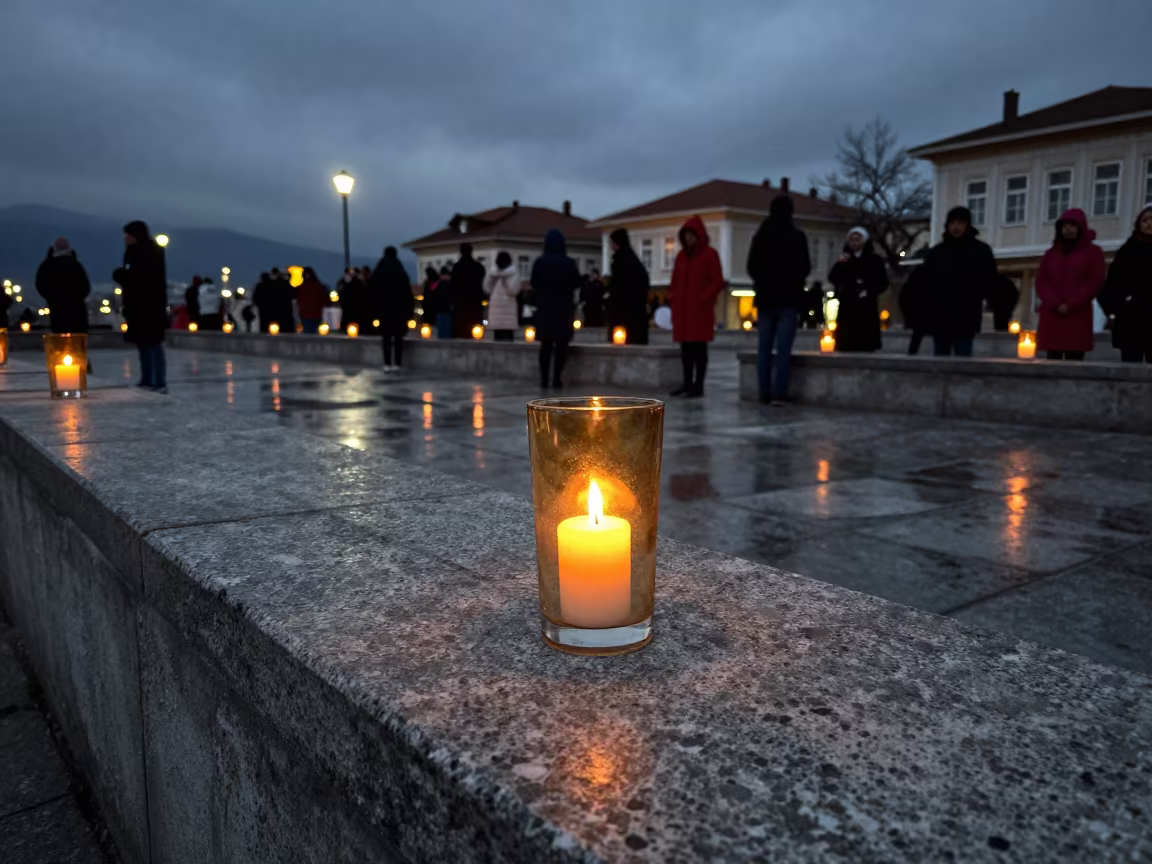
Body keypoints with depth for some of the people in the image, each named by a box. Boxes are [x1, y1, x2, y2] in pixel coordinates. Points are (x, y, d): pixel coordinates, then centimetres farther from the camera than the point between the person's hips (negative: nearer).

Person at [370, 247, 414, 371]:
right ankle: (397, 364, -1)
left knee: (387, 337, 7)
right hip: (399, 309, -2)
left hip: (383, 309, 2)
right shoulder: (401, 273, -5)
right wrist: (409, 309, -1)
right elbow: (408, 292, -6)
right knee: (398, 337, 4)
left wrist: (375, 307, 7)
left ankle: (387, 364, 2)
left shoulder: (377, 273, 1)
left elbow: (371, 292, 2)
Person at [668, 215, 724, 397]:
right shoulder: (682, 255, 13)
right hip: (682, 309, 6)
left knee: (699, 346, -3)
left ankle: (698, 385, 0)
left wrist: (704, 300, -13)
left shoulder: (709, 254, -3)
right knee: (685, 347, 8)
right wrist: (672, 299, 6)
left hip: (701, 309, -5)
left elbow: (717, 281, -6)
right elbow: (675, 280, 19)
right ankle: (687, 383, 15)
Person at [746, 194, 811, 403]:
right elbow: (805, 267, -4)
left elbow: (752, 268, 7)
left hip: (765, 298, 3)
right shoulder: (797, 236, -8)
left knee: (764, 347, 7)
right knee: (783, 348, -4)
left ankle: (765, 392, 8)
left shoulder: (760, 236, 3)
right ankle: (779, 393, -7)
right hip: (788, 298, -3)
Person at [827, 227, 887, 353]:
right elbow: (832, 279, 4)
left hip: (866, 307, -2)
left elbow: (883, 283, 5)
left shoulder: (874, 259, 7)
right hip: (847, 306, 2)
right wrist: (839, 264, -9)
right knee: (845, 345, -3)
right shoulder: (844, 260, 15)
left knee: (866, 346, -9)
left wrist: (870, 292, -9)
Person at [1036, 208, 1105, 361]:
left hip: (1078, 316, -3)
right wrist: (1055, 304, -8)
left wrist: (1070, 306, -11)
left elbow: (1095, 283, 0)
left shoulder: (1093, 252, 10)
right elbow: (1040, 282, 9)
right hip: (1051, 316, 3)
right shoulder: (1051, 253, 19)